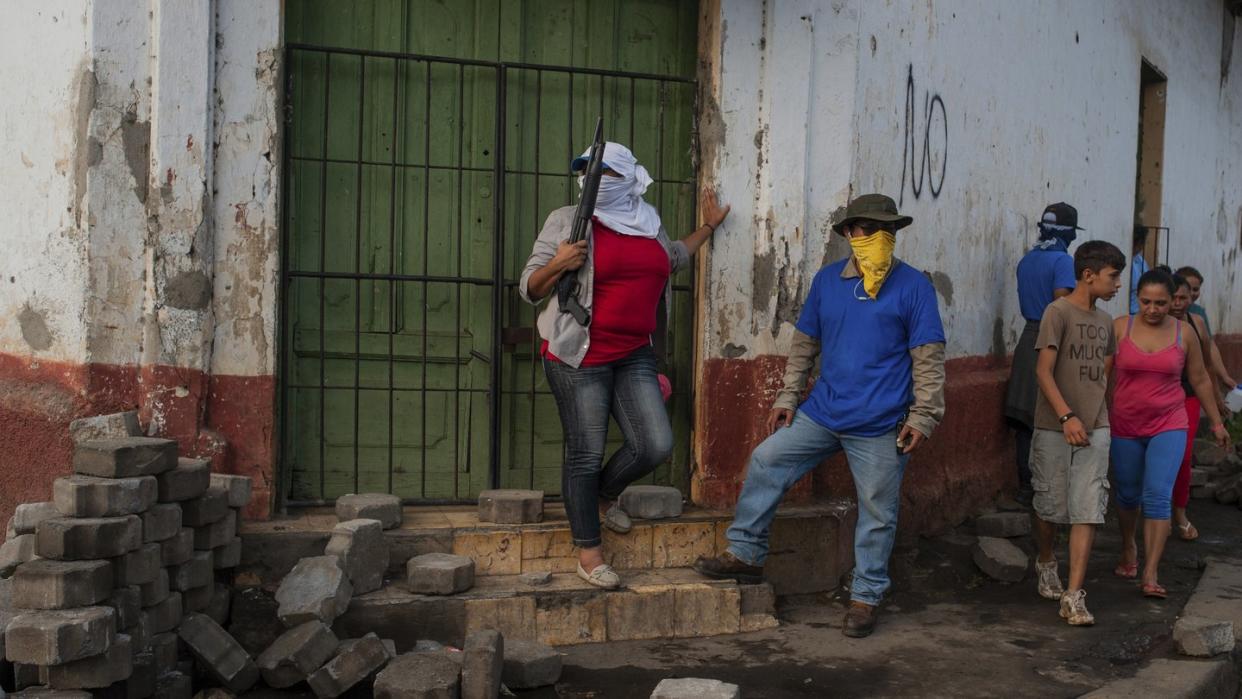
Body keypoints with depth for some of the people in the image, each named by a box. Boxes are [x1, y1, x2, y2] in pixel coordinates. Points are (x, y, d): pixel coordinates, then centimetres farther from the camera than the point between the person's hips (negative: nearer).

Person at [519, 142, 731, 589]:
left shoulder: (648, 223, 11)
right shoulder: (566, 221, -4)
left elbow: (673, 259, 33)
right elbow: (529, 288, -2)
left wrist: (708, 226, 31)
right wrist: (557, 265, -21)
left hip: (634, 355, 5)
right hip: (580, 357, -5)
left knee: (656, 445, -2)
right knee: (586, 453, -2)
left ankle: (605, 495, 29)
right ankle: (589, 553, 12)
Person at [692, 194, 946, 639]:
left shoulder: (913, 286, -4)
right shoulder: (828, 280, 8)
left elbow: (928, 359, -5)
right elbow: (804, 344, 15)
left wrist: (923, 417, -9)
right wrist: (788, 397, 10)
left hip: (880, 426, -4)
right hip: (822, 414, 4)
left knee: (877, 514, 4)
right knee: (765, 462, 1)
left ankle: (866, 597, 20)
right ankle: (746, 555, 14)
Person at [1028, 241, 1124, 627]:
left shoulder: (1104, 321, 12)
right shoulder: (1059, 312, -8)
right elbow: (1043, 370, -14)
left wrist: (1099, 415, 15)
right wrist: (1067, 416, -23)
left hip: (1095, 431, 5)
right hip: (1055, 430, -5)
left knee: (1088, 511, -4)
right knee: (1051, 506, 7)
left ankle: (1073, 595, -4)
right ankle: (1045, 563, 35)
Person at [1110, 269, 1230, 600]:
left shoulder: (1184, 334, -2)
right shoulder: (1119, 328, -6)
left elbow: (1200, 380, 10)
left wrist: (1216, 422, 15)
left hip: (1168, 427, -1)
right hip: (1125, 428, 1)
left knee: (1158, 495, -13)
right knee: (1128, 495, 15)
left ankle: (1151, 575, -12)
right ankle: (1128, 550, 42)